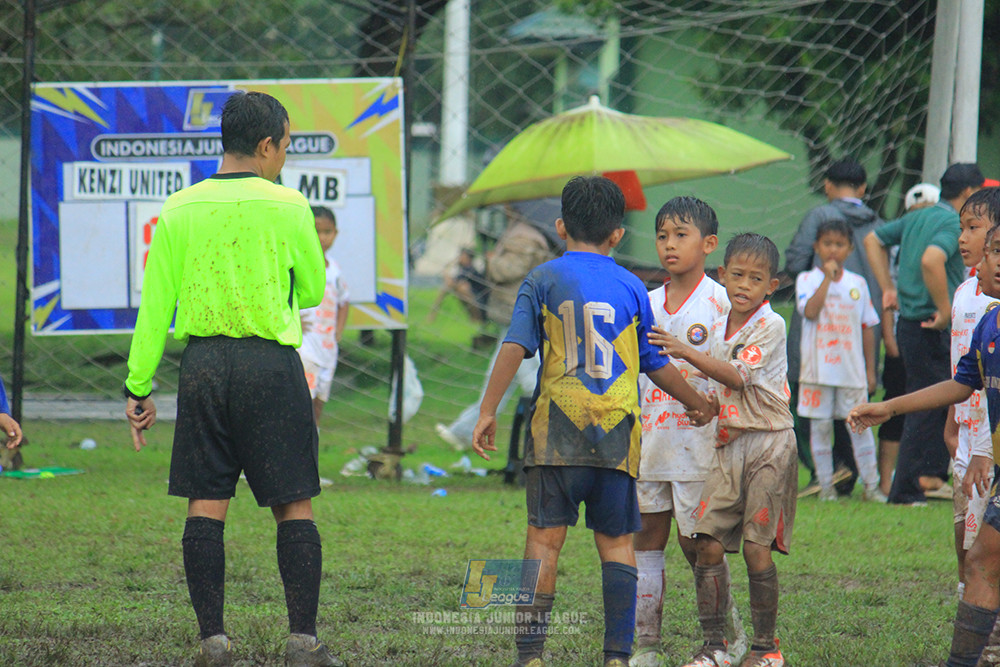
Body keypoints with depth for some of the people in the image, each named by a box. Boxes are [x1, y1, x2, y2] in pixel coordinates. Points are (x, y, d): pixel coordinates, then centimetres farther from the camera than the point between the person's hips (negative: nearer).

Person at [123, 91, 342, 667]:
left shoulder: (179, 210, 3)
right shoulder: (288, 207, -5)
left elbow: (155, 306, 3)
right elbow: (312, 291, 8)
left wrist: (140, 388, 8)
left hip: (202, 363, 3)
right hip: (272, 365, -3)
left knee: (206, 505, 6)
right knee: (295, 506, 3)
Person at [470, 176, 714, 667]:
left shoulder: (543, 280, 5)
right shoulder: (631, 287, 10)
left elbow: (515, 347, -5)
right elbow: (656, 365, 15)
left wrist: (487, 411, -4)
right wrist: (698, 404, 30)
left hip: (557, 430, -1)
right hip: (618, 433, 1)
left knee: (545, 537, -1)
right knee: (616, 541, 7)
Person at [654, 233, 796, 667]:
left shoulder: (771, 325, -7)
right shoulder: (718, 330, 14)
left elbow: (737, 375, -17)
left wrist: (687, 353, -22)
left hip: (768, 441, -6)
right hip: (728, 444, 6)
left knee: (756, 546, -6)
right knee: (708, 543, -3)